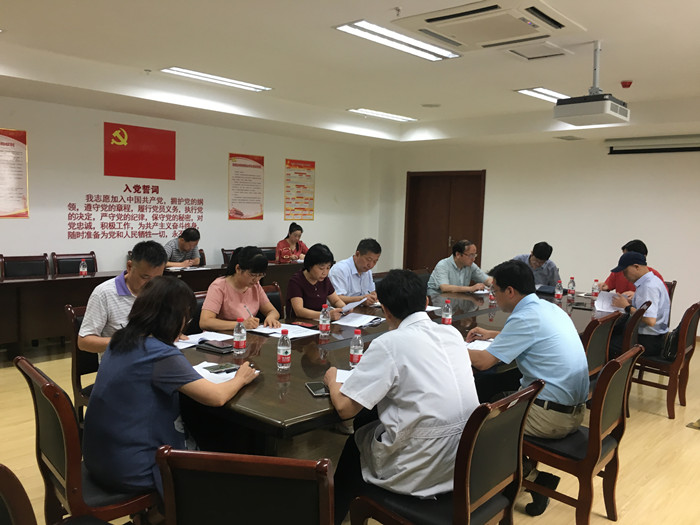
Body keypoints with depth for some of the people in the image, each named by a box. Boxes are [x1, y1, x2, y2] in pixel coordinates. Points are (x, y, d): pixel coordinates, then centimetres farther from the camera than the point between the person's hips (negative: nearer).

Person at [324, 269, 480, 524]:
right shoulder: (452, 333, 2)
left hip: (425, 471, -6)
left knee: (355, 443, 23)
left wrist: (332, 380, 5)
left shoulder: (389, 343, -17)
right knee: (370, 424, 27)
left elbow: (345, 407, -16)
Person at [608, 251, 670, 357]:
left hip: (650, 341, -10)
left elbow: (650, 320, -29)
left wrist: (627, 307, -17)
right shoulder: (651, 281, 11)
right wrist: (630, 302, 3)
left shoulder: (649, 287, -21)